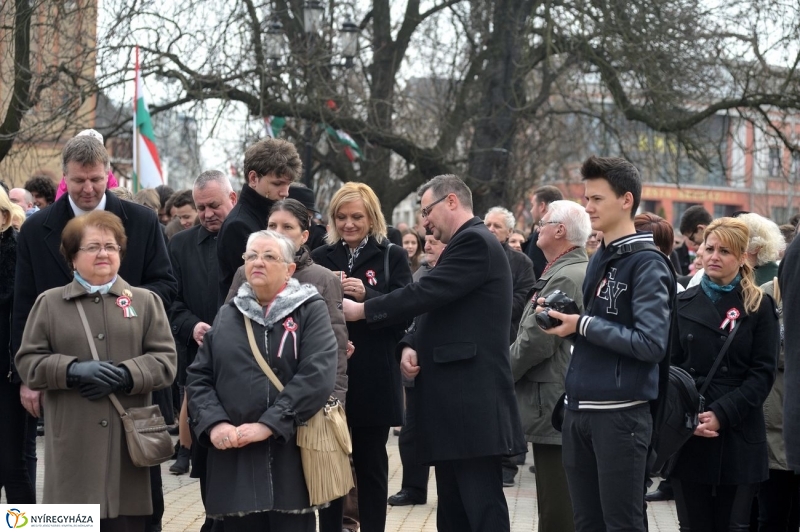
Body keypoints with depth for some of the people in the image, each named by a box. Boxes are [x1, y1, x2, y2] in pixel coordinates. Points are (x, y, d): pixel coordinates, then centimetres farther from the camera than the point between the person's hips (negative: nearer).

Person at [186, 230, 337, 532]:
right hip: (234, 458, 3)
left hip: (291, 455, -3)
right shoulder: (227, 316, 16)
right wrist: (214, 423, -9)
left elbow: (317, 376, -11)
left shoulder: (310, 310, 3)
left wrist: (268, 425, -18)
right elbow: (198, 377, 10)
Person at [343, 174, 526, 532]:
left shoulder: (476, 242, -10)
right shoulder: (464, 245, 22)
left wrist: (361, 310, -8)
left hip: (473, 401, -11)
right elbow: (434, 308, 20)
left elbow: (426, 294, -17)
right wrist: (410, 345, 0)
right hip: (454, 399, 11)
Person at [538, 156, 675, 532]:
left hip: (620, 412, -8)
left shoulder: (647, 264, -10)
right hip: (579, 409, 8)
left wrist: (584, 325, -16)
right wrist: (563, 317, 2)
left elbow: (652, 343, -19)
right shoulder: (598, 260, 15)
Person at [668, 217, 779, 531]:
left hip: (738, 435, -2)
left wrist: (722, 414, -13)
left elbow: (763, 373, -3)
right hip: (689, 435, 2)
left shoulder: (759, 307, 4)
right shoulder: (683, 304, 10)